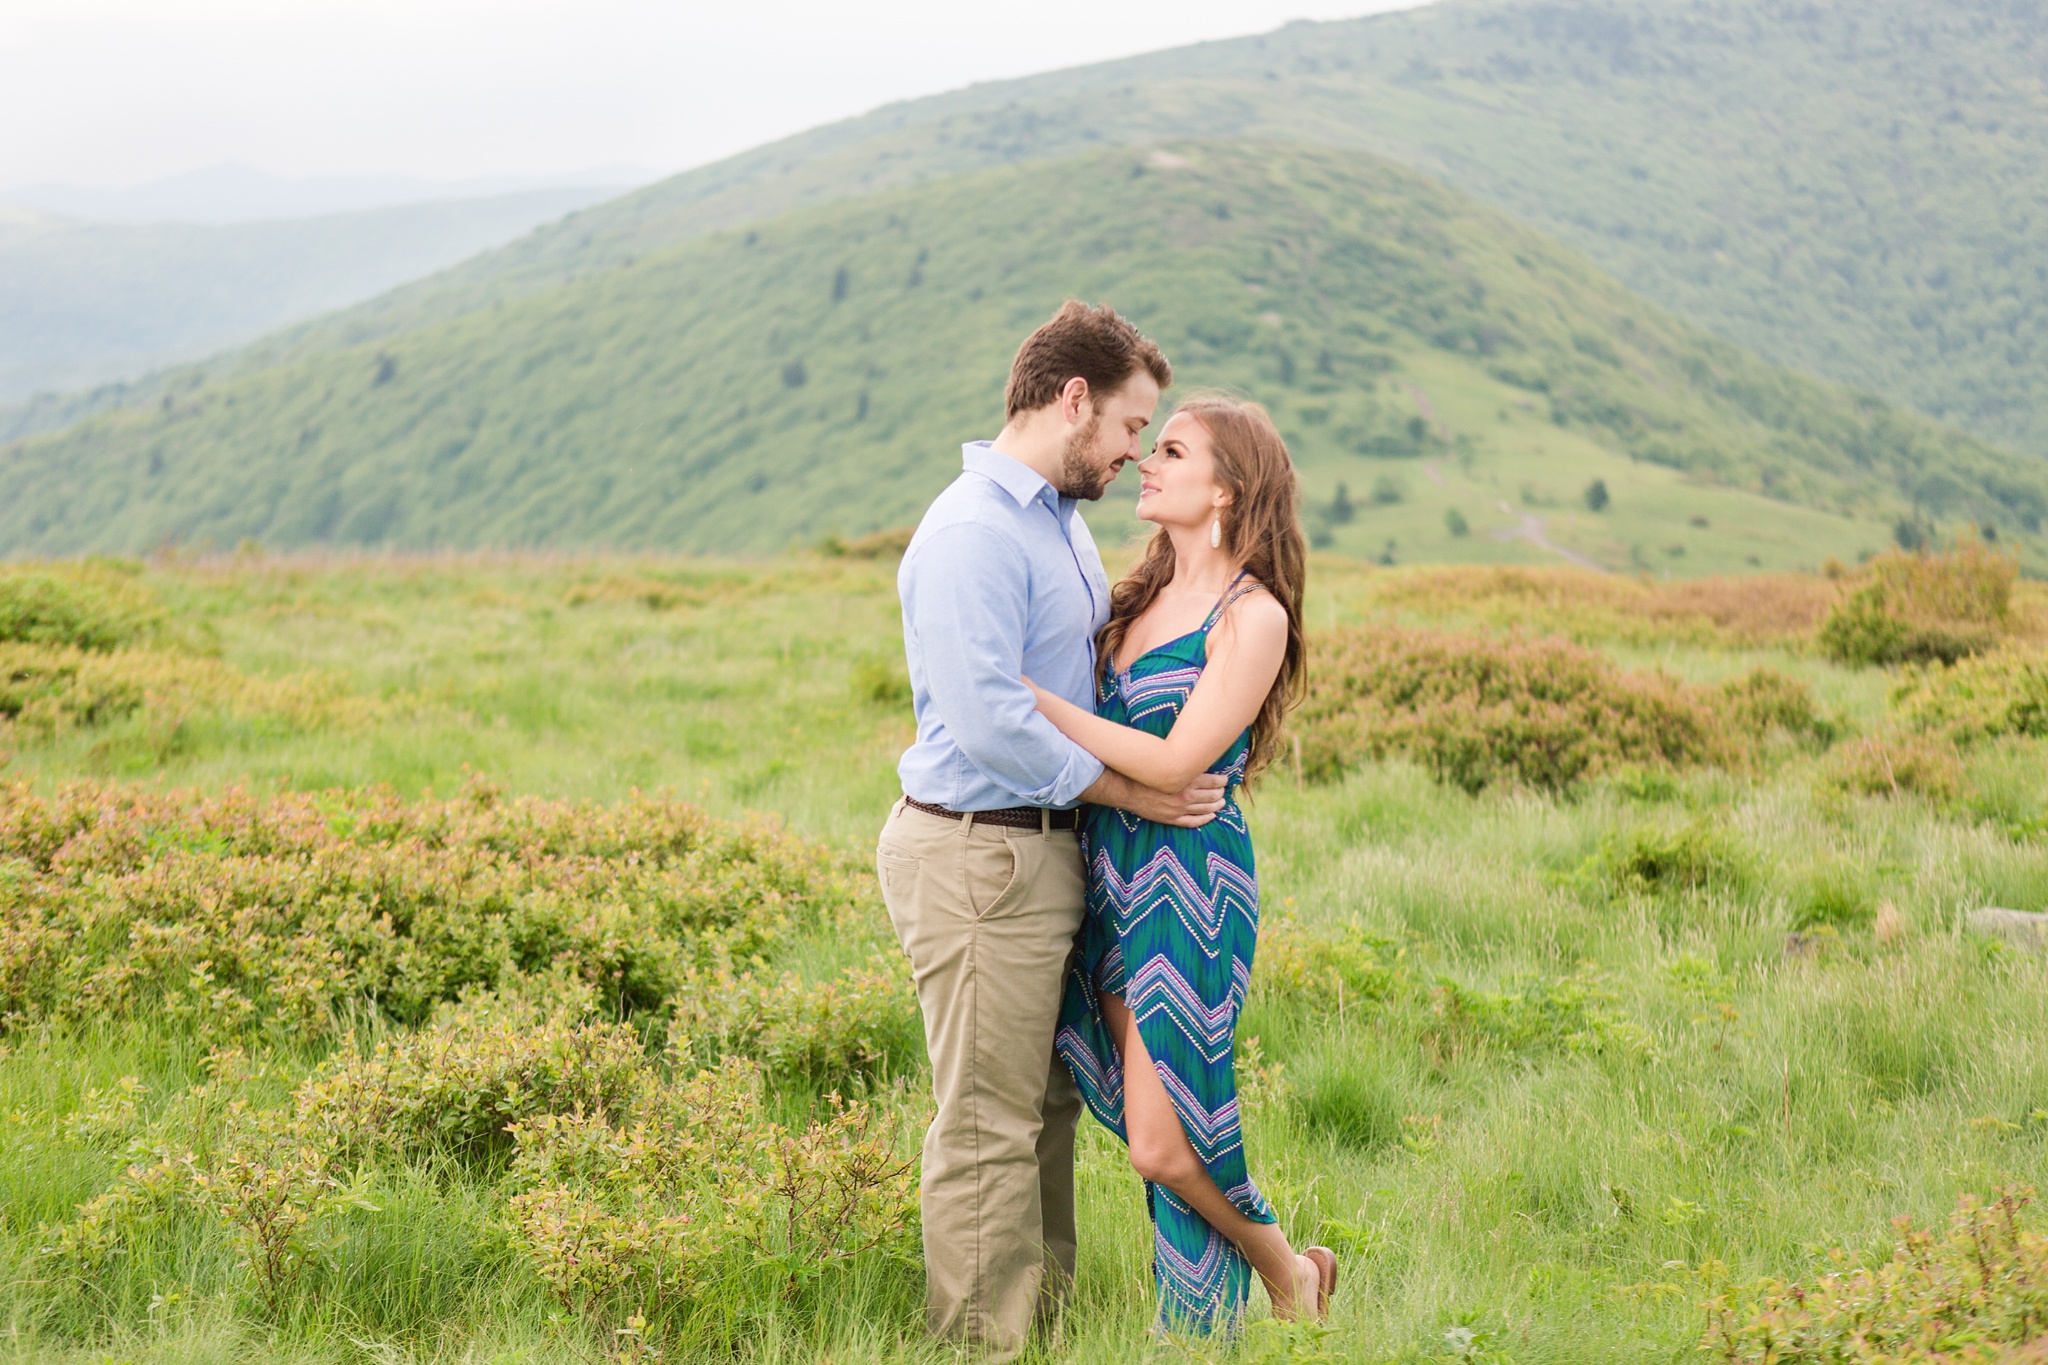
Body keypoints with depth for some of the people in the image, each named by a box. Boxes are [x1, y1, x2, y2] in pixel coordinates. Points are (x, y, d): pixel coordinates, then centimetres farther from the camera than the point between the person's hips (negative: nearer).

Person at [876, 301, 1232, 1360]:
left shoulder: (1062, 524, 15)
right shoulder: (972, 533, -18)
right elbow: (988, 720, -25)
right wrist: (1126, 790, -16)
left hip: (1045, 849, 10)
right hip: (977, 858, -10)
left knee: (1048, 1105, 17)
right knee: (988, 1123, -2)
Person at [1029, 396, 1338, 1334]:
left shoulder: (1252, 616, -10)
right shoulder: (1143, 596, 14)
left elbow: (1173, 762, -17)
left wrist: (1026, 690, -17)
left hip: (1191, 880, -7)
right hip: (1110, 872, 7)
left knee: (1162, 1145, -7)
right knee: (1148, 1131, 9)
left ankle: (1286, 1274, 20)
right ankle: (1196, 1317, 25)